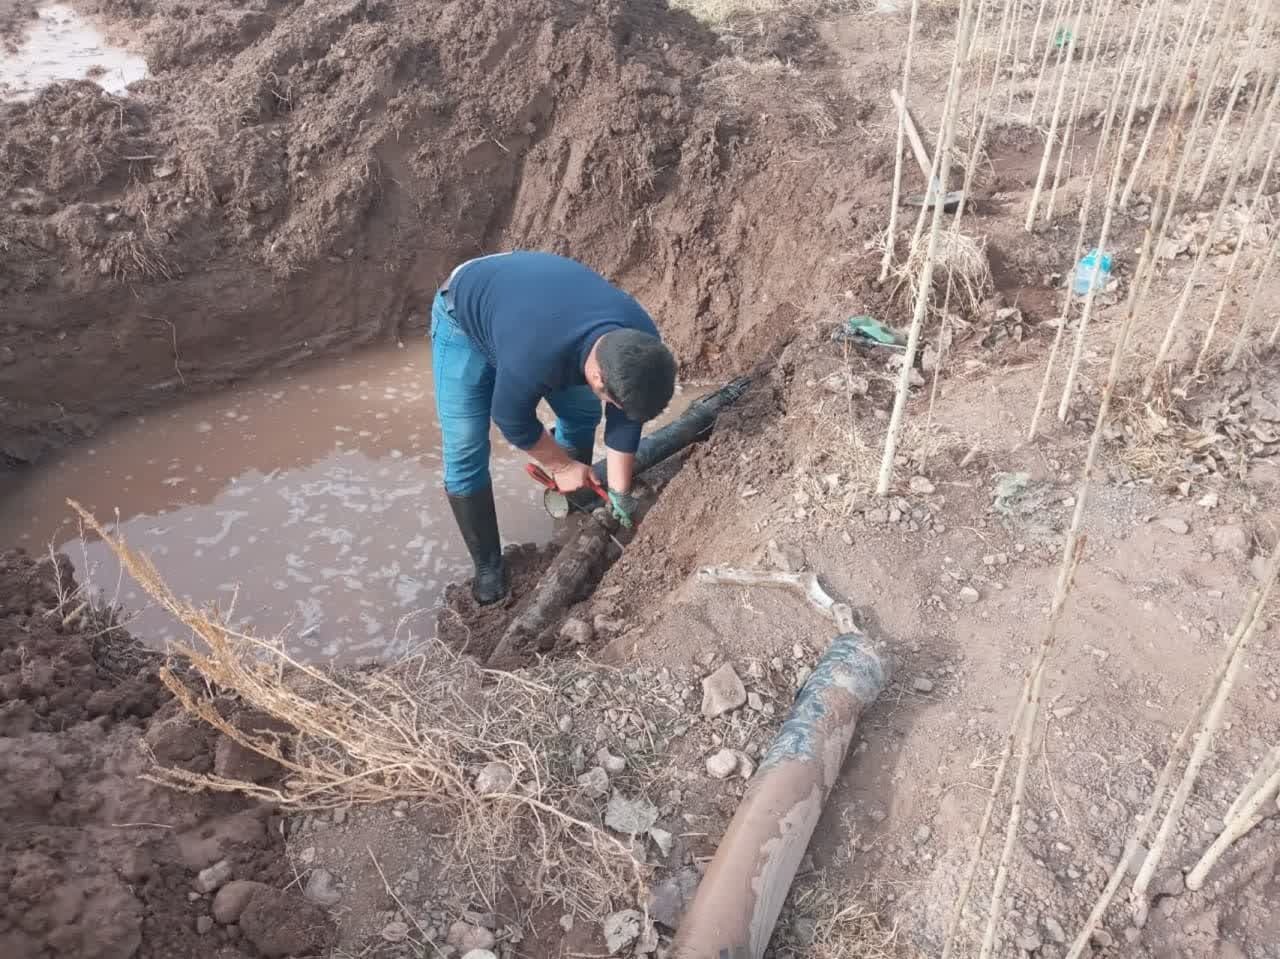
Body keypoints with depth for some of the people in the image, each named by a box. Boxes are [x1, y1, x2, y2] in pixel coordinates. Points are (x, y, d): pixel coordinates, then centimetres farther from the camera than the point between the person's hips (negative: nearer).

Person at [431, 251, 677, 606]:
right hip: (463, 316, -5)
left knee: (582, 415, 6)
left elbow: (625, 421, -12)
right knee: (465, 452, -10)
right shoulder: (534, 357, -45)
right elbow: (512, 420, -24)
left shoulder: (642, 344, -27)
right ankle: (488, 566, 7)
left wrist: (620, 493, -5)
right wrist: (562, 464, -9)